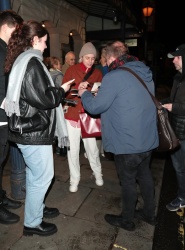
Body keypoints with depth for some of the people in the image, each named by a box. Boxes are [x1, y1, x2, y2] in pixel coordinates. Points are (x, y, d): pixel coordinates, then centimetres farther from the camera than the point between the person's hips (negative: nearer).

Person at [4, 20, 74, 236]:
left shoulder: (20, 60, 14)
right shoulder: (32, 62, -17)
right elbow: (44, 99, -21)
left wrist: (56, 90, 16)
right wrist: (62, 90, -5)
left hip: (27, 127, 10)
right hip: (34, 130, -10)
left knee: (34, 174, 22)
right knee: (42, 176, 3)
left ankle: (36, 208, 41)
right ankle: (32, 223, 21)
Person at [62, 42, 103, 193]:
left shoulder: (98, 73, 7)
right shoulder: (72, 70, 2)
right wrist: (78, 89, -17)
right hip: (72, 114, -1)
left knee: (92, 148, 6)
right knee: (73, 150, 5)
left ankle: (98, 173, 33)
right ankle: (75, 179, 25)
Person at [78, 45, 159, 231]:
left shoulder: (114, 77, -17)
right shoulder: (145, 73, 8)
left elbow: (95, 107, -16)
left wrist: (84, 94, 5)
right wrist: (102, 93, 18)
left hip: (128, 142, -8)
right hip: (149, 139, 8)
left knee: (127, 180, 10)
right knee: (144, 174, 22)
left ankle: (127, 220, 31)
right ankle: (149, 214, 40)